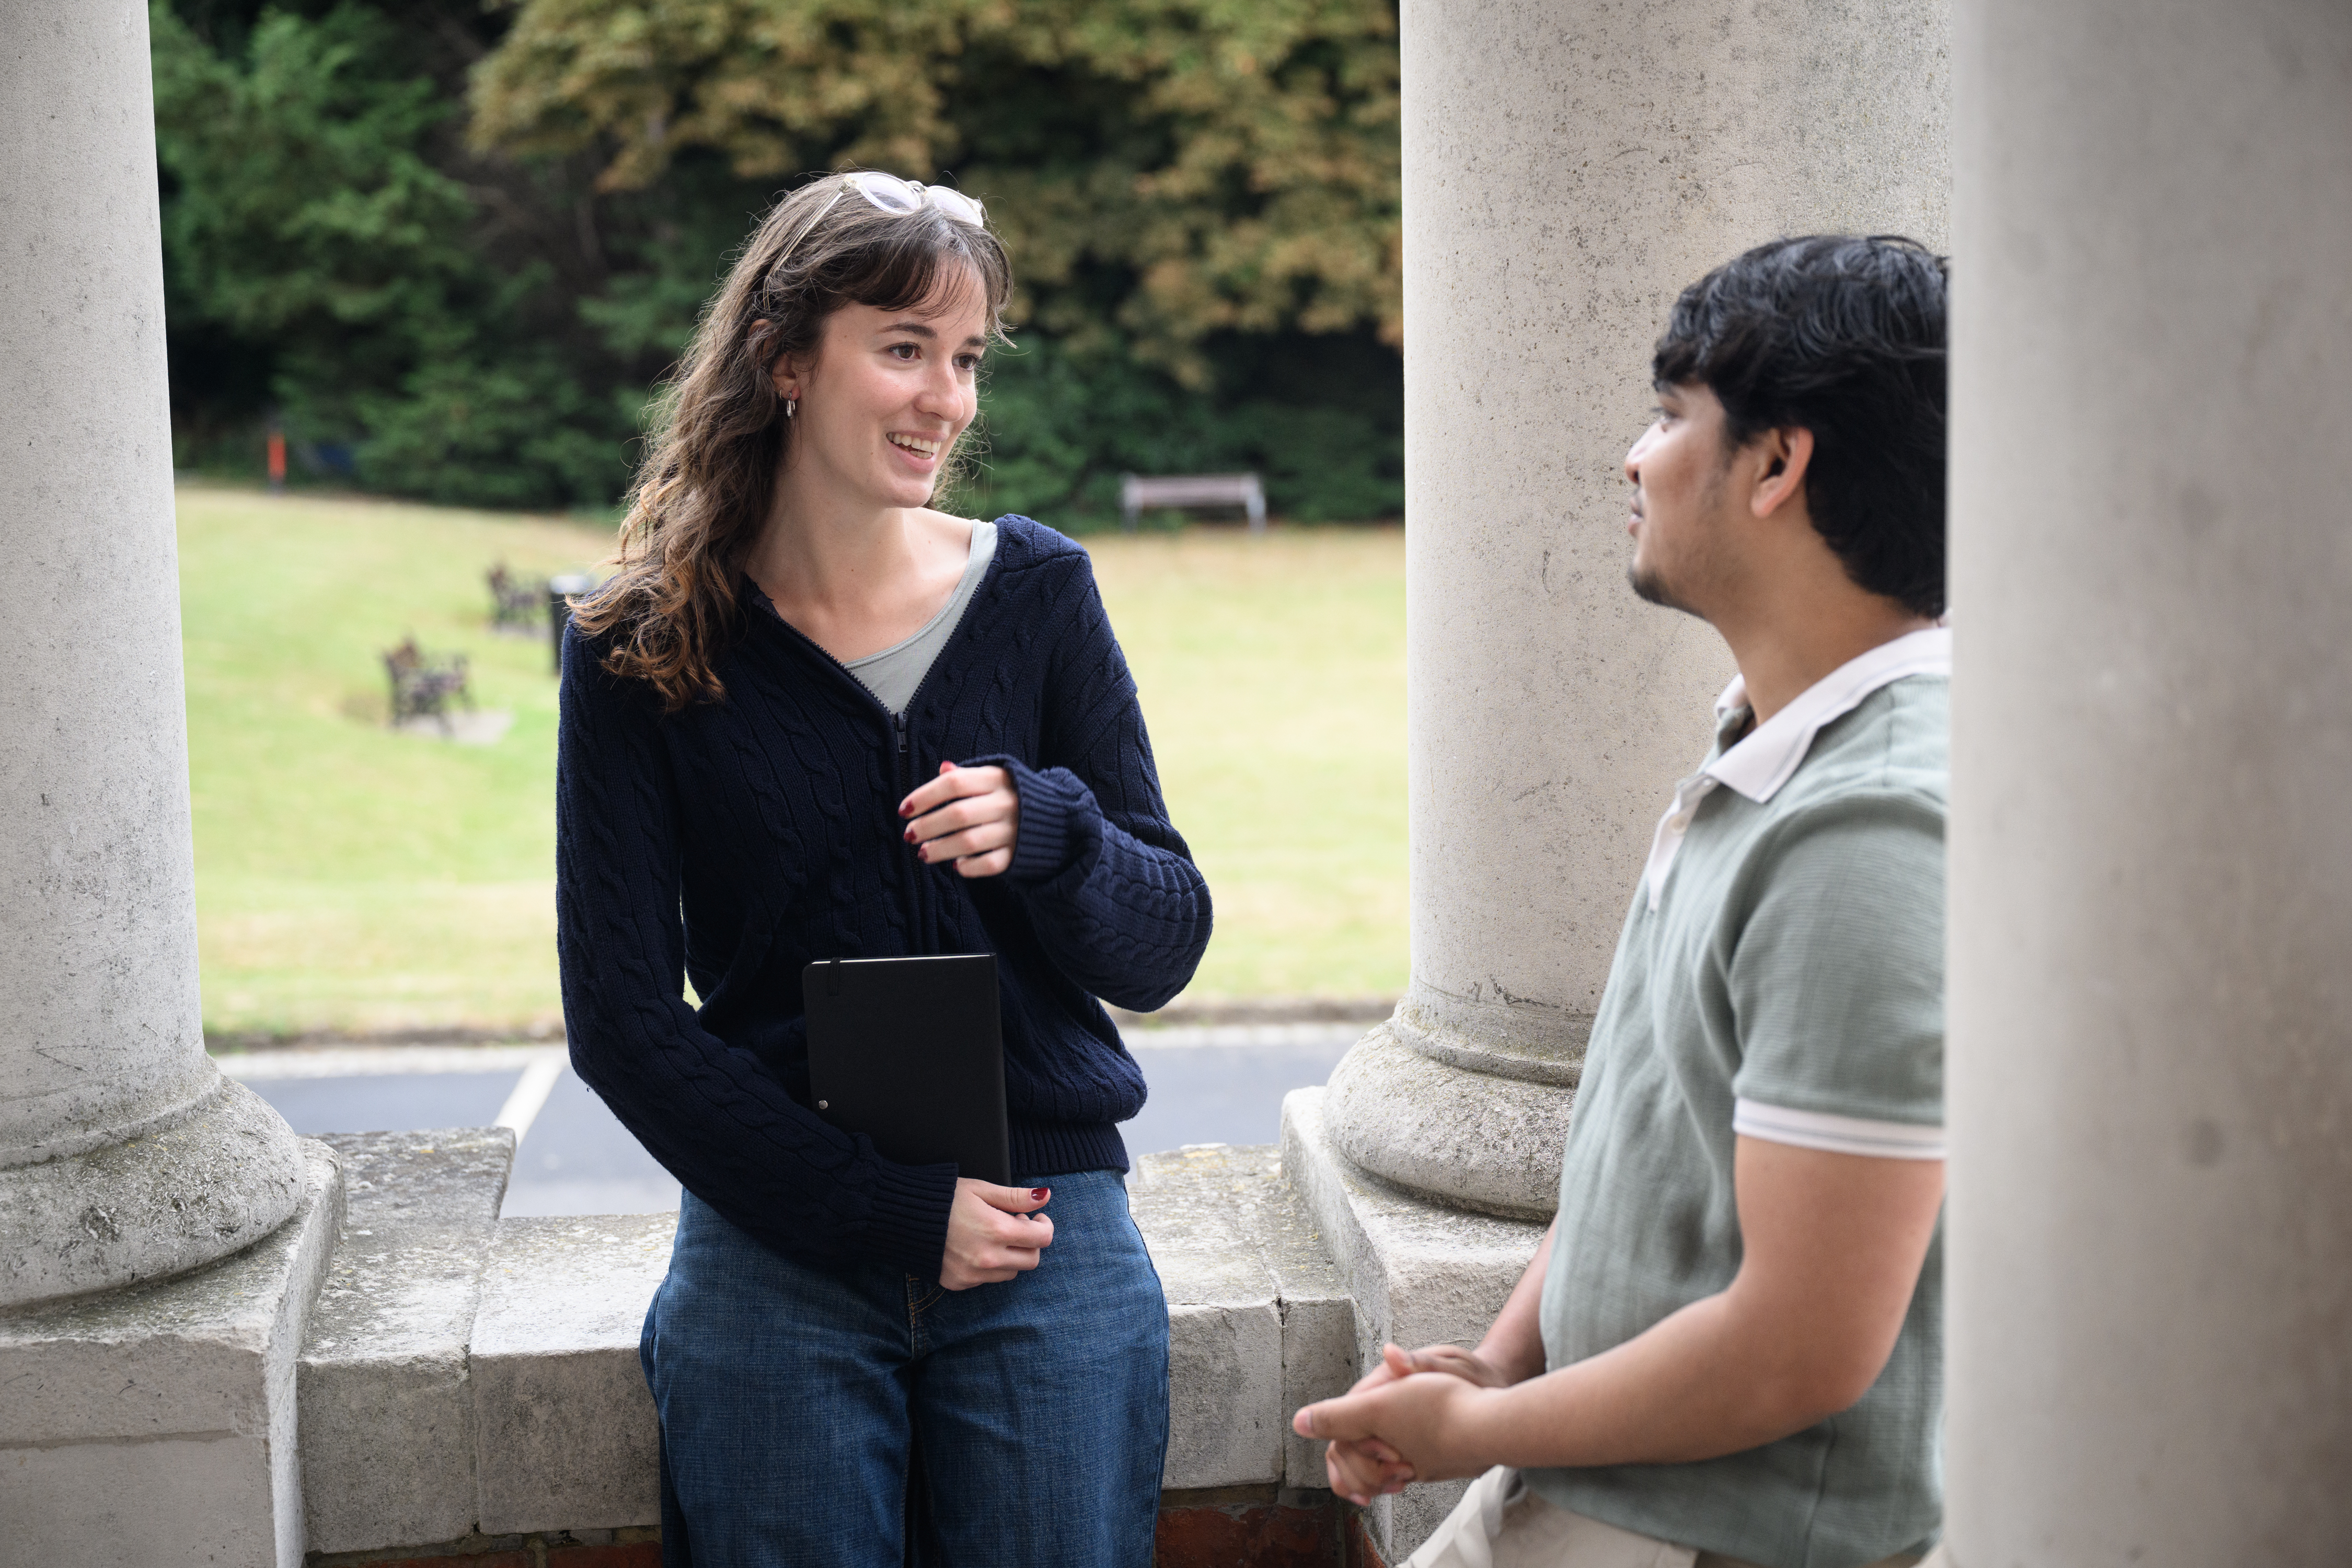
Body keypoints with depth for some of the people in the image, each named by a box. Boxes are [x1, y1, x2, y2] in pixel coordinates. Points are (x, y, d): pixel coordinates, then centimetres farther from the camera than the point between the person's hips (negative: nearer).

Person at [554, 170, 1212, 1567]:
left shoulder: (1038, 592, 1)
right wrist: (892, 1213, -12)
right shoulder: (644, 648, -3)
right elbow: (623, 1021, -5)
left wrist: (1047, 834, -19)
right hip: (772, 1266, -1)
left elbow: (1165, 954, 2)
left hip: (1051, 1254, 1)